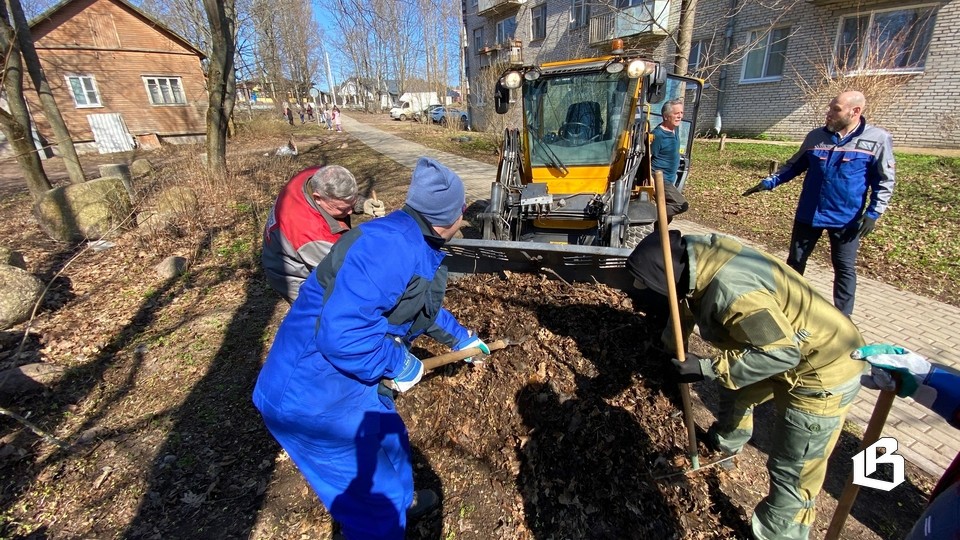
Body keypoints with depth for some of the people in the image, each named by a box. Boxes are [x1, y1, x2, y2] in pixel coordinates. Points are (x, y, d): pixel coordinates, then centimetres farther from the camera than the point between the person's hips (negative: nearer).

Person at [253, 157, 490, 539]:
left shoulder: (419, 248, 4)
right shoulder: (390, 246, -30)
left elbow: (425, 309, 22)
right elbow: (340, 334, -36)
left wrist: (460, 338, 32)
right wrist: (400, 363, -20)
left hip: (350, 382, 10)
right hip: (315, 396, -10)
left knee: (390, 441, 33)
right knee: (369, 503, 12)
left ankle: (401, 503, 62)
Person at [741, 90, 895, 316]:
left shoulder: (877, 139, -7)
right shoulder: (816, 136, 2)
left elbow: (884, 181, -4)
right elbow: (794, 165, 13)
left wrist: (873, 213, -12)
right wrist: (769, 182, 0)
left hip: (846, 219, -3)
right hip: (808, 213, 3)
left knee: (844, 268, 6)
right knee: (795, 261, 10)